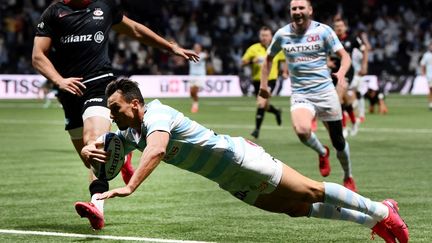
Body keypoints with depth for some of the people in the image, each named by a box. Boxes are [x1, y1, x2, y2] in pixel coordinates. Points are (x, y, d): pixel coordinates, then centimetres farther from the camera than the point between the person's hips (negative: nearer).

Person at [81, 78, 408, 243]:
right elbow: (97, 147, 9)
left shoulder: (156, 114, -26)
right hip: (233, 183, 8)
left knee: (312, 192, -1)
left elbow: (157, 150, -45)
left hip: (238, 158, -8)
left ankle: (381, 211, 12)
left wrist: (130, 187, -54)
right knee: (298, 209, 13)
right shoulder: (129, 133, 2)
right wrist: (90, 149, -16)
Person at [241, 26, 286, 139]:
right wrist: (251, 61, -24)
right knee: (264, 106, 14)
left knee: (261, 103, -21)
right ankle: (277, 112, 49)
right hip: (257, 80, 3)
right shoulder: (253, 48, -3)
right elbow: (243, 62, -5)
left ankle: (257, 129, -13)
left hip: (270, 80, -3)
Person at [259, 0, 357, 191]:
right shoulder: (282, 34, 3)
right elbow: (269, 58, 20)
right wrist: (263, 84, 12)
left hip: (325, 91, 0)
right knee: (302, 130, -29)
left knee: (338, 142, 5)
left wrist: (341, 72, -28)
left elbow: (344, 56, -7)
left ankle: (348, 178, 32)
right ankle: (322, 152, 4)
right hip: (300, 95, 1)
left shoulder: (323, 31, -4)